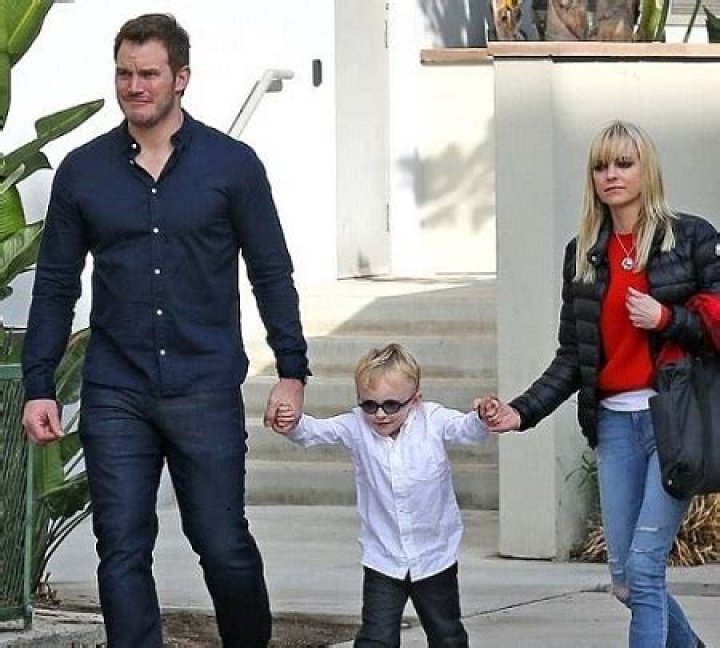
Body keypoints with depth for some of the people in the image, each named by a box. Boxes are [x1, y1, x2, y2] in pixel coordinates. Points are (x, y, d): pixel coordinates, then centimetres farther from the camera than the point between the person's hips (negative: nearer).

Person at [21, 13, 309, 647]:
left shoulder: (232, 164, 1)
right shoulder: (83, 171, 6)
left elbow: (272, 274, 5)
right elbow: (55, 285, 10)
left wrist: (292, 372, 0)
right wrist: (38, 386, 5)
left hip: (205, 391, -2)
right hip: (114, 398, 2)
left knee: (226, 548, 0)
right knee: (122, 553, 0)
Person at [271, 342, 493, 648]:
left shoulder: (433, 421, -12)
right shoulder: (357, 427, -9)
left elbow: (467, 429, -24)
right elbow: (316, 431, -16)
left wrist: (483, 420, -48)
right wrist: (293, 424, -39)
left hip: (435, 556, 0)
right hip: (382, 559, 0)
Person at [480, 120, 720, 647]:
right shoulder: (583, 254, 12)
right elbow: (572, 358, 11)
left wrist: (665, 319, -16)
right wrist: (522, 413, -1)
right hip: (615, 424, 5)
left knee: (644, 567, -13)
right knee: (626, 581, 6)